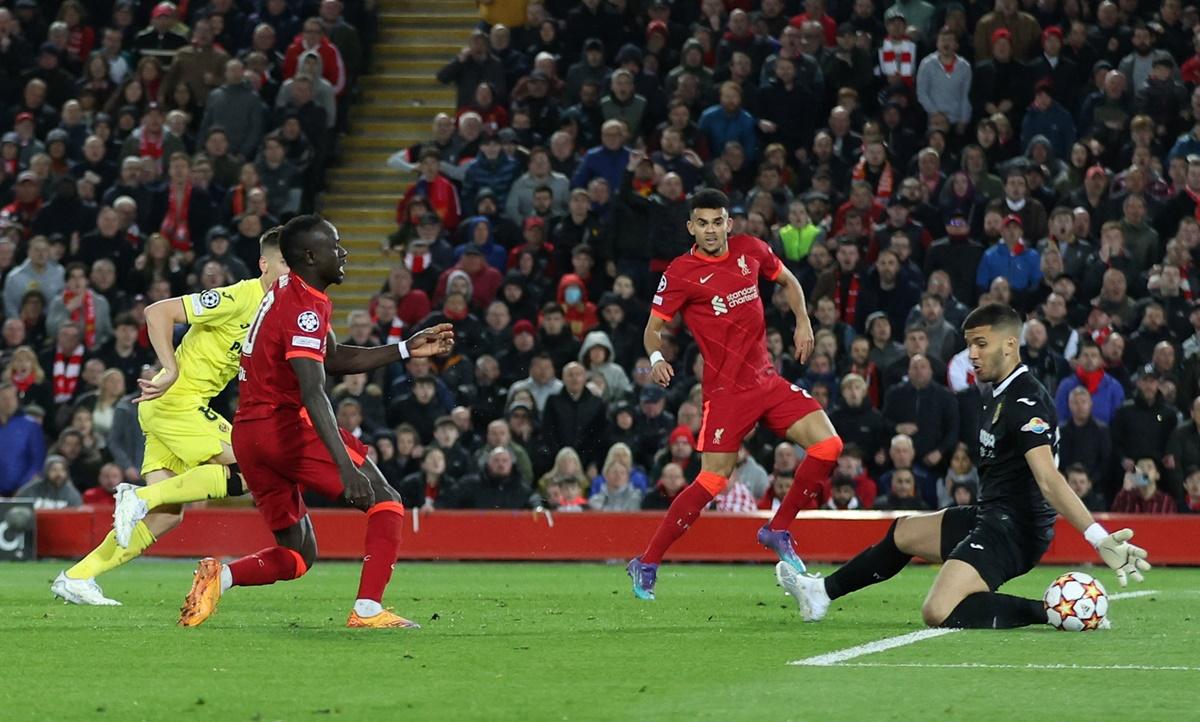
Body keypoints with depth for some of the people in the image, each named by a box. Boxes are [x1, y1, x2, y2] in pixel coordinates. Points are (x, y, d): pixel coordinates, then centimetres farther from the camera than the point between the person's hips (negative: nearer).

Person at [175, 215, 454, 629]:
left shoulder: (285, 293, 16)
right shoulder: (307, 308, -14)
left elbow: (333, 361, 27)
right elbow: (313, 393, -25)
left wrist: (405, 350, 23)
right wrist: (346, 467, -32)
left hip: (247, 435, 9)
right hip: (286, 425, -9)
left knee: (297, 555, 14)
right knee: (386, 502, 2)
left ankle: (221, 576, -11)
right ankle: (367, 610, -12)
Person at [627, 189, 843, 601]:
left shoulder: (751, 250, 5)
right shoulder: (681, 273, -9)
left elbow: (787, 281, 23)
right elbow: (653, 327, -4)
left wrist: (803, 323, 8)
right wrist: (657, 358, -24)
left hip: (767, 379, 6)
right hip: (726, 388, -6)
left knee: (828, 446, -6)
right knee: (713, 479, -13)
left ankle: (778, 531, 11)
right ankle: (647, 564, -2)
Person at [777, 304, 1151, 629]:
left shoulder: (1026, 401, -21)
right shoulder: (996, 395, 13)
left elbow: (1048, 478, -31)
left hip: (1014, 527, -11)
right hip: (989, 516, 11)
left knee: (938, 613, -24)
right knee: (902, 532, 29)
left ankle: (1054, 611, -22)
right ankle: (823, 592, 44)